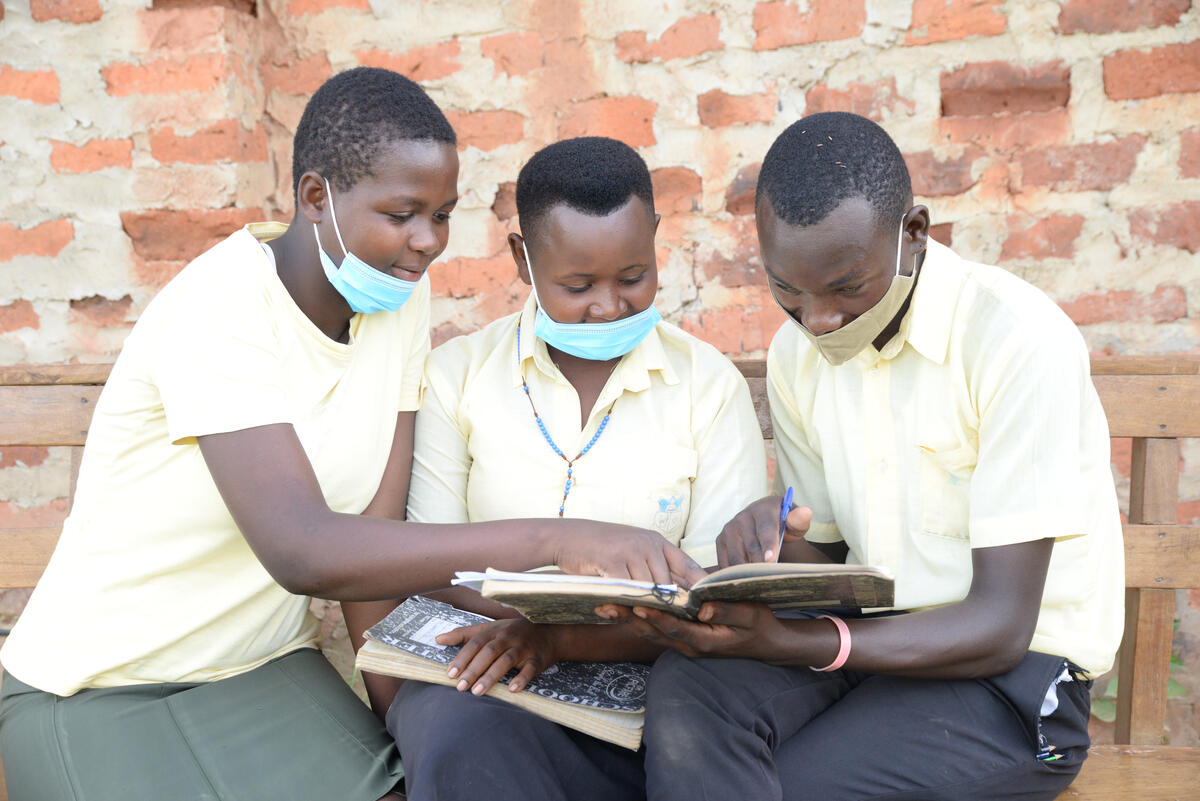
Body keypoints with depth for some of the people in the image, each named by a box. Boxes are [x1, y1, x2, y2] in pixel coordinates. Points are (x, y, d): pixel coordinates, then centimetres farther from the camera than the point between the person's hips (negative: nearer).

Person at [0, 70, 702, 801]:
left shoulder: (402, 294, -5)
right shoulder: (217, 311, -24)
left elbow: (373, 534, -6)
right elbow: (303, 552, -37)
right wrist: (554, 539, -43)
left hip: (266, 665, 5)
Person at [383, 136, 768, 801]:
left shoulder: (711, 386, 1)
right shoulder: (456, 375, 4)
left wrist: (562, 638, -20)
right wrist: (522, 619, -20)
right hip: (483, 682, 1)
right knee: (459, 735, -34)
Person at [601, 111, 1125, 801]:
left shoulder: (1020, 341, -17)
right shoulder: (797, 352, 4)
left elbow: (1001, 625, -19)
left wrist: (781, 643, -32)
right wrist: (773, 539, -14)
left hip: (1015, 666, -5)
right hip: (865, 632, 6)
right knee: (687, 690, -26)